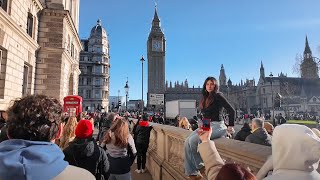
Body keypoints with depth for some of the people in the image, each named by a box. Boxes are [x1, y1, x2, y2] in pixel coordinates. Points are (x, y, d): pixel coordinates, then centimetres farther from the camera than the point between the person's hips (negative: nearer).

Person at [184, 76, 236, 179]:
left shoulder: (218, 96, -7)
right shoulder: (205, 98, 16)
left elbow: (232, 110, -9)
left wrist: (230, 126, -5)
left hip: (217, 126, -7)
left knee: (193, 140, -26)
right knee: (187, 142, -14)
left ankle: (200, 166, -5)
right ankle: (191, 172, -13)